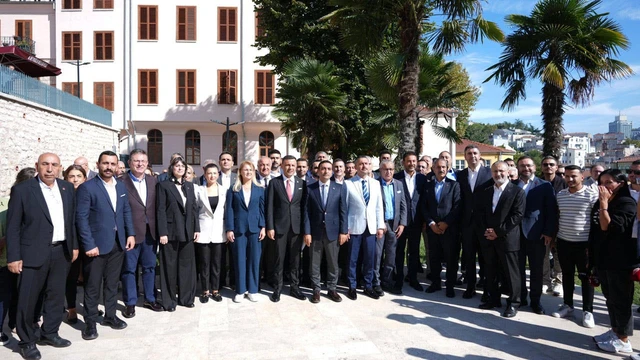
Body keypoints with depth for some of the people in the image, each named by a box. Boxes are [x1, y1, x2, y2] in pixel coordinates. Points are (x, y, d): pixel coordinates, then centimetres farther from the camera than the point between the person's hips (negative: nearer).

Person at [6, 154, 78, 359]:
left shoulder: (67, 188, 5)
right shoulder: (22, 190, -8)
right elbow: (13, 227, -8)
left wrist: (74, 246, 11)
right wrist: (13, 257, -10)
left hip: (61, 251, 5)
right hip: (34, 253, -4)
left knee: (56, 295, 14)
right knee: (27, 299, 5)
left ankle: (49, 333, 31)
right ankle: (27, 341, 22)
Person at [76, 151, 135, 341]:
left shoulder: (121, 186, 8)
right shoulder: (87, 187, -10)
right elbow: (81, 218, -14)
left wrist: (130, 233, 5)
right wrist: (89, 244, -18)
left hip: (118, 243, 5)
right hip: (97, 244, -5)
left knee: (112, 283, 16)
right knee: (92, 286, 7)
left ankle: (110, 316, 30)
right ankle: (90, 322, 20)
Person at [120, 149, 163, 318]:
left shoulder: (153, 181, 6)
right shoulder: (121, 182, -9)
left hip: (150, 232, 5)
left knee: (149, 267, 15)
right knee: (129, 269, 8)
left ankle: (150, 299, 30)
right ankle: (130, 303, 22)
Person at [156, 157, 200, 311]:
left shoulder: (189, 185, 12)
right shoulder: (163, 185, -3)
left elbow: (194, 208, 11)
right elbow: (160, 210, -8)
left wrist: (197, 228, 3)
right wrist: (162, 233, -15)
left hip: (187, 232, 5)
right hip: (171, 231, -5)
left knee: (187, 265, 11)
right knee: (170, 267, 5)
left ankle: (186, 297, 23)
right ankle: (169, 300, 16)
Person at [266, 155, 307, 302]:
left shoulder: (302, 183, 6)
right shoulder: (274, 182, 0)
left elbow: (304, 206, 5)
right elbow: (270, 206, -2)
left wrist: (305, 227, 1)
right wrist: (270, 227, -8)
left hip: (297, 227, 2)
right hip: (279, 226, -2)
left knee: (295, 259, 9)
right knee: (279, 259, 5)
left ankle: (294, 287, 20)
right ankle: (277, 288, 16)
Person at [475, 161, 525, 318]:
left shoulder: (517, 191, -4)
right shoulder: (484, 192, 12)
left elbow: (517, 215, -11)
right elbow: (478, 213, 9)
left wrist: (498, 231, -14)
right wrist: (484, 231, -6)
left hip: (507, 238, -5)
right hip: (488, 238, 5)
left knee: (511, 272, 3)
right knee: (491, 271, 13)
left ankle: (513, 303, 16)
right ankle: (493, 298, 27)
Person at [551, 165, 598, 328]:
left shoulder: (592, 194, -10)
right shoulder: (560, 195, 5)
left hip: (584, 243, -4)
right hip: (563, 242, 5)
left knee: (586, 277, 6)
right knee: (566, 274, 14)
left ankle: (588, 311, 17)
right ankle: (567, 305, 27)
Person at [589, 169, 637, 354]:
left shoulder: (627, 203, -13)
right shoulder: (599, 204, 8)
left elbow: (608, 227, -24)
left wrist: (604, 204, -23)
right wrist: (592, 259, 17)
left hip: (620, 261, -7)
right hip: (603, 259, 8)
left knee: (621, 299, 2)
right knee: (610, 298, 16)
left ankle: (623, 340, 13)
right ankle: (615, 331, 29)